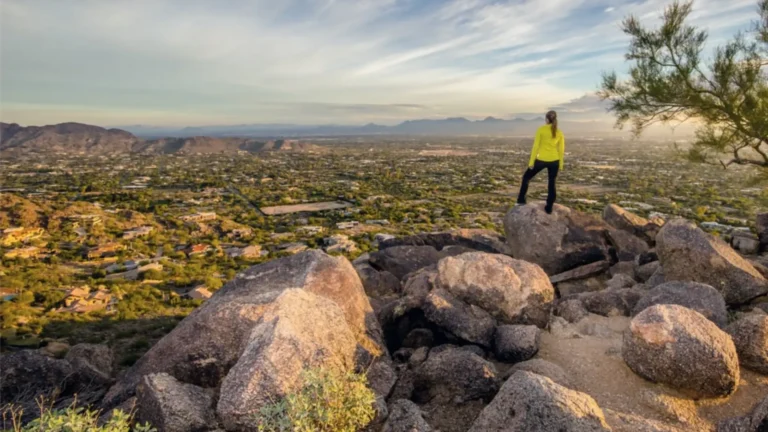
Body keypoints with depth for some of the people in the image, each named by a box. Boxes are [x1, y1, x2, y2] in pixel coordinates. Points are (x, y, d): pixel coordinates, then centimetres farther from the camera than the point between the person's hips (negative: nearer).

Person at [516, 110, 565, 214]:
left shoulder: (541, 130, -7)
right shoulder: (559, 133, 3)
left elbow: (536, 146, -9)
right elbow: (561, 150, 5)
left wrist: (531, 161, -4)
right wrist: (560, 164, 12)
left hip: (541, 160, -3)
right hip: (554, 161, 3)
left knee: (526, 177, 18)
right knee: (552, 184, 11)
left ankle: (521, 199, 19)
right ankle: (549, 208, 13)